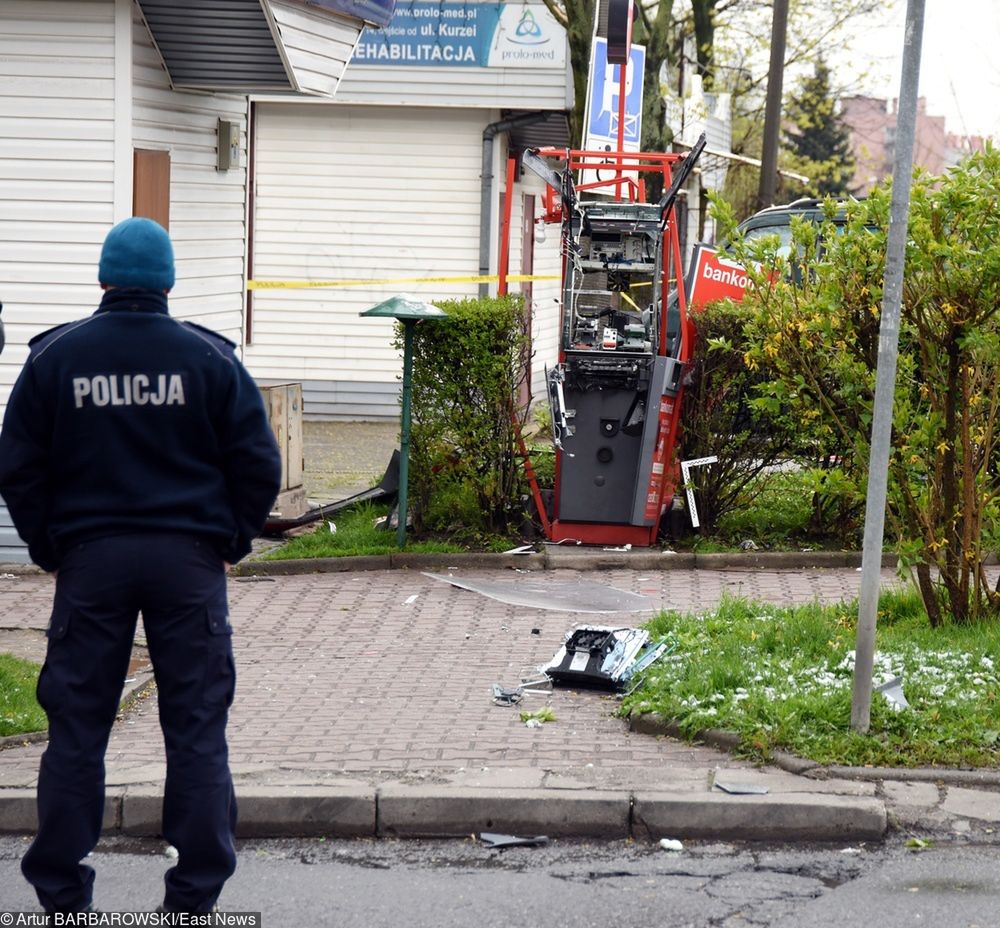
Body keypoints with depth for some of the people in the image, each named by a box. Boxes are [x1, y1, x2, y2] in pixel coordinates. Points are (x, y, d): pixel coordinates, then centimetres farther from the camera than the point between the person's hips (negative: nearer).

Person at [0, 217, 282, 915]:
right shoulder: (209, 358, 0)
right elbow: (258, 465, 1)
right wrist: (232, 542, 12)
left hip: (89, 561, 1)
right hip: (189, 560, -1)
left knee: (77, 728, 7)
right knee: (196, 730, 4)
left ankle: (63, 895, 9)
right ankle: (195, 896, 3)